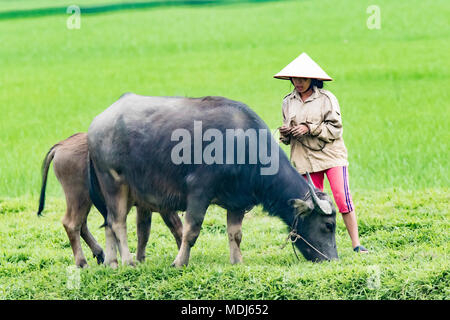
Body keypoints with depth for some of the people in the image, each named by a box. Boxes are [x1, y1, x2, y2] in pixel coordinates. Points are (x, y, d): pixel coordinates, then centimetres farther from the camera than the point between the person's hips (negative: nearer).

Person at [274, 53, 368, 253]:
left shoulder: (326, 98, -3)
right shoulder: (288, 102, 11)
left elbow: (335, 128, -7)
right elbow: (289, 137, 19)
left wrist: (310, 129, -18)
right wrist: (285, 134, -5)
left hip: (332, 155, -4)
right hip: (305, 160, 4)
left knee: (343, 198, -12)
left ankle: (356, 244, -8)